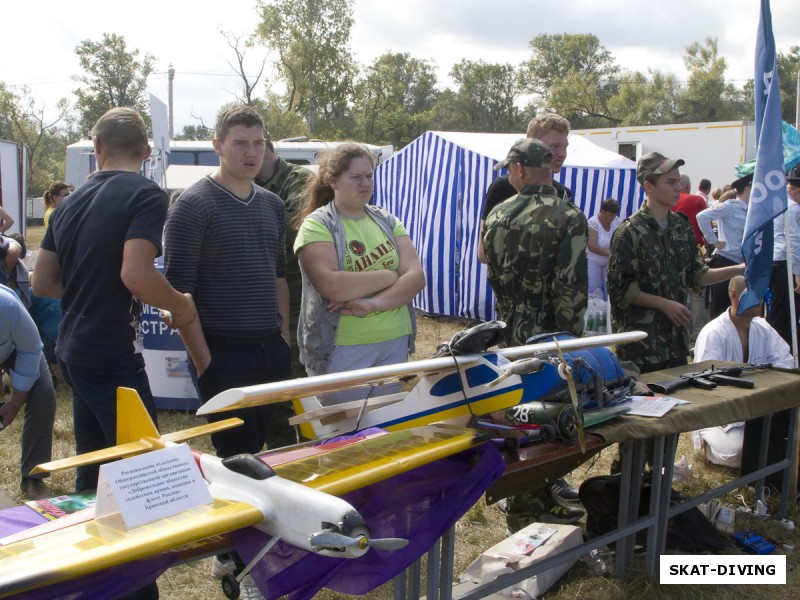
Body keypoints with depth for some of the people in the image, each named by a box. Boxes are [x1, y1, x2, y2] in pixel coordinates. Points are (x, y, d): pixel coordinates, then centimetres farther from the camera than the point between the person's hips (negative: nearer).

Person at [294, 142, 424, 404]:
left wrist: (372, 304, -17)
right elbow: (331, 285, -21)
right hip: (341, 347, -5)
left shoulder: (387, 222, 10)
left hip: (395, 343, 5)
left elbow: (416, 276, -2)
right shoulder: (317, 226, -6)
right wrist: (389, 276, -11)